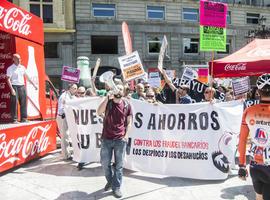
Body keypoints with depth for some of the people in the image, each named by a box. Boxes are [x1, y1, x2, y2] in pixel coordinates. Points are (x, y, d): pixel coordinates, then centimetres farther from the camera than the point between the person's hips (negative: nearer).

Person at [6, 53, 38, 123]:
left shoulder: (22, 67, 13)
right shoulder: (10, 68, -2)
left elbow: (27, 77, 20)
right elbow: (8, 79, -8)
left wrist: (34, 84, 17)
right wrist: (12, 89, -18)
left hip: (22, 86, 5)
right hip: (14, 86, -5)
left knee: (23, 103, 5)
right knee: (14, 103, -3)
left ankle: (24, 118, 12)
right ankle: (14, 119, 2)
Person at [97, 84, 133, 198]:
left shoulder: (127, 105, 2)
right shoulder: (107, 102, 1)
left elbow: (129, 122, 5)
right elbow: (99, 113, -17)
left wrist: (126, 135, -6)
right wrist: (107, 98, -21)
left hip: (120, 139, -1)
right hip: (106, 138, 1)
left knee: (118, 165, 5)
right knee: (105, 163, 10)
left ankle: (116, 187, 20)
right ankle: (110, 180, 36)